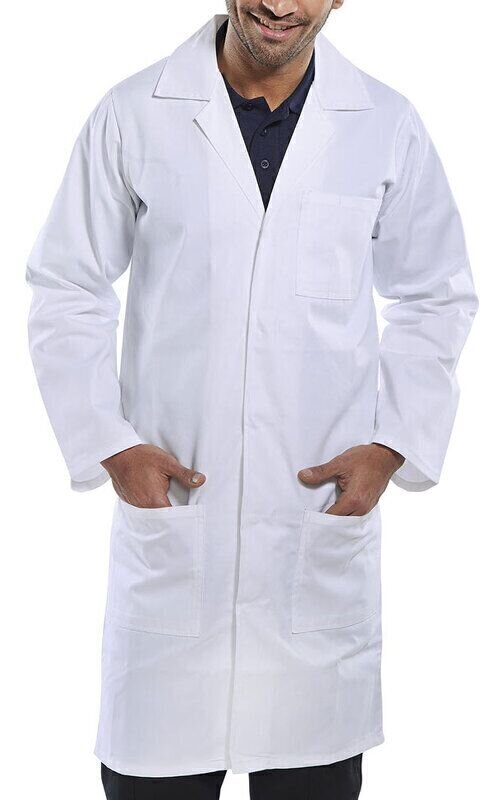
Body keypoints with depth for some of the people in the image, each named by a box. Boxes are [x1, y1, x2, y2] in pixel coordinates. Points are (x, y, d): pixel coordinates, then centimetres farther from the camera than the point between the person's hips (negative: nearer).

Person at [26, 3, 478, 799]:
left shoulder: (388, 127, 3)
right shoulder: (133, 116, -2)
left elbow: (437, 297, 12)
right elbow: (68, 291, 4)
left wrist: (394, 443, 1)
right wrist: (108, 442, -5)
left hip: (326, 510, 1)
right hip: (169, 498, -1)